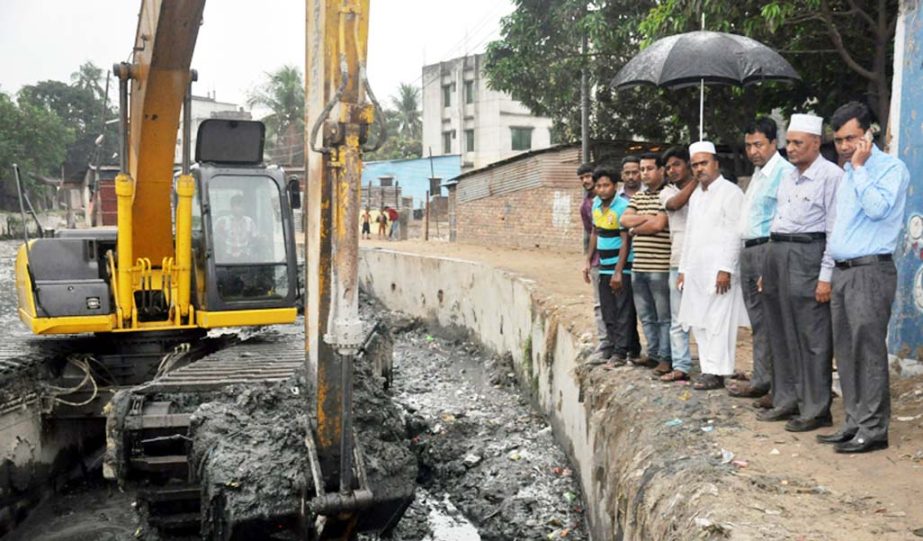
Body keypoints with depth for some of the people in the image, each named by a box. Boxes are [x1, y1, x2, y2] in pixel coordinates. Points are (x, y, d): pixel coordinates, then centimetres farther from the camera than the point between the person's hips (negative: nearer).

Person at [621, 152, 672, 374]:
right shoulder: (637, 197, 17)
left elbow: (658, 225, -15)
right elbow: (624, 220, 5)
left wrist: (635, 229, -1)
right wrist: (647, 217, -8)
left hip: (660, 266, -7)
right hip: (638, 266, 8)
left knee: (664, 316, 0)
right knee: (646, 316, 14)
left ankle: (666, 358, 6)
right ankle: (653, 353, 24)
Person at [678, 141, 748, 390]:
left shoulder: (730, 192, -5)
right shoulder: (695, 195, 20)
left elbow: (734, 234, -12)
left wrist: (726, 269, -18)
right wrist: (683, 269, 19)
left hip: (718, 270, -8)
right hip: (696, 271, 8)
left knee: (718, 322, -6)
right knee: (698, 322, 7)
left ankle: (716, 372, -1)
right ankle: (708, 370, 14)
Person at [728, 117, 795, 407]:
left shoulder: (784, 172, -12)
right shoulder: (758, 173, 19)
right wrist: (745, 251, 18)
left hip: (769, 249, -10)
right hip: (749, 250, 10)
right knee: (758, 321, 15)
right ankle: (760, 381, 24)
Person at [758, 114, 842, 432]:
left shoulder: (830, 175, -7)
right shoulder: (787, 179, 18)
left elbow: (835, 230, -12)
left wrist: (826, 276, -16)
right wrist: (767, 271, 18)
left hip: (807, 254, -8)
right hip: (777, 254, 8)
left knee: (812, 337, -4)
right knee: (781, 333, 13)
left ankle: (816, 410, 4)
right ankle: (786, 401, 23)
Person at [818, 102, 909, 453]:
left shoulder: (891, 168, -5)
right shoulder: (848, 175, 19)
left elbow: (877, 208, -21)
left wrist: (860, 167, -13)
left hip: (870, 271, -8)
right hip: (842, 271, 8)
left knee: (868, 350, -8)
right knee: (845, 351, 8)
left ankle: (873, 428, -2)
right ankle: (853, 423, 15)